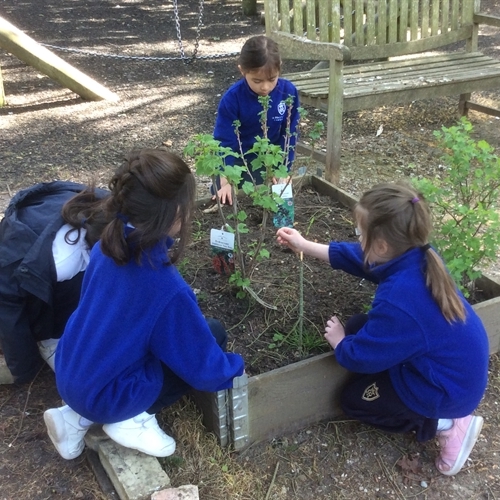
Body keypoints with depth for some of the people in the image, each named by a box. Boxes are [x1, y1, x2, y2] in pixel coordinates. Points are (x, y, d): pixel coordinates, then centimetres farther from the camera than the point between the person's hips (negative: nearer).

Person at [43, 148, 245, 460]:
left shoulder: (106, 247, -9)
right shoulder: (167, 289, -30)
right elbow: (204, 367, -16)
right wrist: (236, 368, 5)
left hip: (70, 376, 6)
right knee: (213, 333, 4)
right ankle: (133, 419, -1)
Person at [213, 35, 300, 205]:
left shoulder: (288, 92, -19)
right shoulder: (232, 98, -25)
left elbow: (289, 135, -9)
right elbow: (224, 141, -20)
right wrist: (225, 181, -27)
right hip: (237, 159, -1)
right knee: (224, 199, -5)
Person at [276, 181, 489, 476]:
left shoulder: (398, 301, -37)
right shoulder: (416, 256, -13)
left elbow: (360, 357, -22)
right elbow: (356, 256, 5)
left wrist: (339, 342, 0)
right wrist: (303, 245, 9)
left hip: (448, 390, -8)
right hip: (457, 366, 8)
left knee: (353, 399, 9)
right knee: (358, 326, 13)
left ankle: (446, 425, 5)